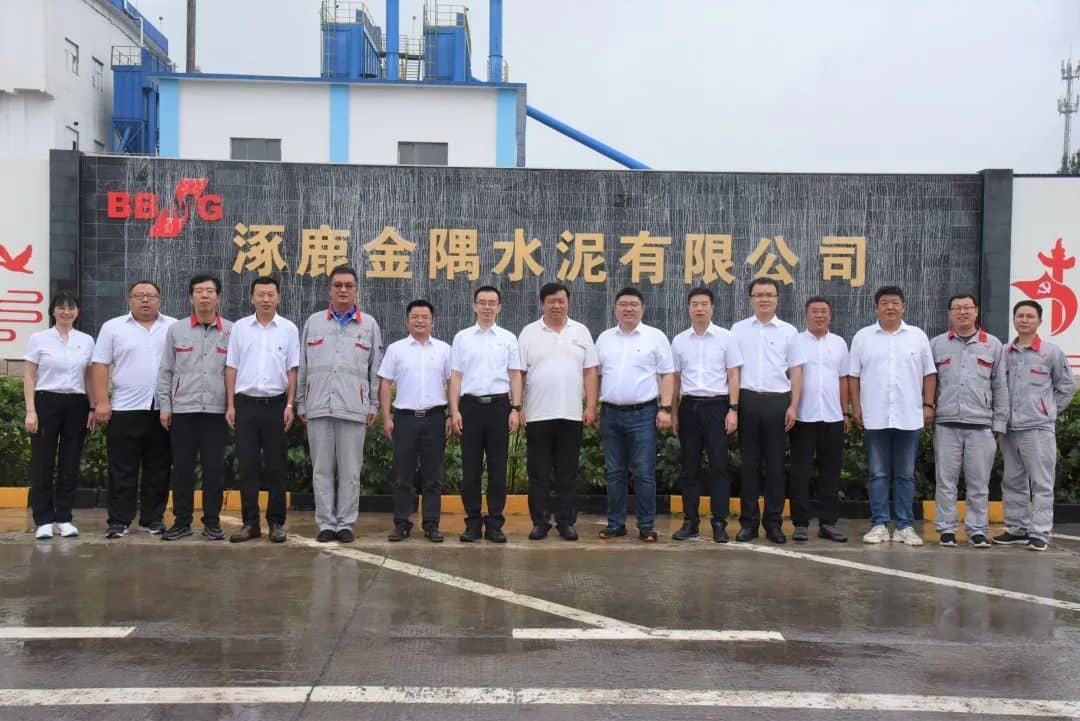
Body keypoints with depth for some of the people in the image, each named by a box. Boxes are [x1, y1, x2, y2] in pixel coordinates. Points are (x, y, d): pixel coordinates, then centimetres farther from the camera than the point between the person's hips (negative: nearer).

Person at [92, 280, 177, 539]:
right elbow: (100, 366, 3)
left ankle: (153, 518, 16)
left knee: (159, 469, 7)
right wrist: (101, 401, -5)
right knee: (122, 470, 2)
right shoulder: (113, 327, 6)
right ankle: (119, 520, 9)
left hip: (165, 410, 1)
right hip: (124, 409, -1)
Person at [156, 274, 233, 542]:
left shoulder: (231, 331, 5)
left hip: (217, 410, -1)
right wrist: (164, 406, 3)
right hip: (183, 409, 1)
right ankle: (182, 520, 13)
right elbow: (165, 371, 8)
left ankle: (212, 522, 10)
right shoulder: (176, 330, 7)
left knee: (214, 467, 1)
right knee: (182, 467, 4)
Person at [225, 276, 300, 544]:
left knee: (276, 466, 3)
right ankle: (250, 522, 9)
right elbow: (231, 368, 7)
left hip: (276, 404, -1)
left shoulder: (289, 329, 3)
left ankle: (276, 523, 11)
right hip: (246, 403, 1)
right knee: (247, 465, 2)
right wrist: (230, 405, 2)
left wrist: (290, 405, -3)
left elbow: (292, 370, 4)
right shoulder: (239, 327, 6)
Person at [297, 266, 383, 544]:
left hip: (354, 409, -1)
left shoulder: (369, 325, 8)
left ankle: (345, 523, 9)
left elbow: (375, 369, 8)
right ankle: (326, 523, 11)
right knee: (322, 469, 4)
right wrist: (300, 403, 8)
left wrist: (373, 406, 5)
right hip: (318, 407, 1)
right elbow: (302, 367, 12)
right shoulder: (313, 322, 10)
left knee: (350, 471, 1)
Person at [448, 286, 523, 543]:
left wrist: (516, 409, -2)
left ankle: (495, 524, 8)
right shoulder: (462, 338, 8)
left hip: (499, 405, 0)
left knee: (498, 468, 2)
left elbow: (515, 376, 7)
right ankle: (473, 523, 10)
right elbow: (455, 376, 5)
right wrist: (454, 410, -3)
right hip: (470, 405, 0)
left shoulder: (508, 338, 8)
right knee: (470, 467, 2)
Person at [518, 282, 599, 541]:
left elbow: (590, 372, 7)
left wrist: (591, 406, -2)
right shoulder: (529, 333, 4)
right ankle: (540, 522, 11)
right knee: (538, 473, 3)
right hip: (537, 415, -1)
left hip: (572, 415, 1)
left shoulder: (581, 332, 8)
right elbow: (518, 373, 2)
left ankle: (566, 522, 12)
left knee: (567, 473, 5)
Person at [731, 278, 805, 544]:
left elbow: (796, 371, 6)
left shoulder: (788, 331, 7)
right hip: (747, 400, 0)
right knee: (749, 463, 4)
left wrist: (793, 406, -1)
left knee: (775, 464, 4)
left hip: (777, 402, 0)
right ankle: (748, 522, 9)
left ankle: (774, 522, 11)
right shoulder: (738, 329, 8)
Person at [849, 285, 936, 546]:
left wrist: (928, 405, 1)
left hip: (909, 417, 0)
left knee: (905, 475, 5)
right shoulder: (863, 337, 5)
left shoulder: (918, 336, 6)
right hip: (874, 417, 0)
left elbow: (929, 373, 8)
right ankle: (879, 525, 9)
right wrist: (856, 407, 0)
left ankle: (904, 526, 11)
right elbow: (854, 376, 6)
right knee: (878, 474, 4)